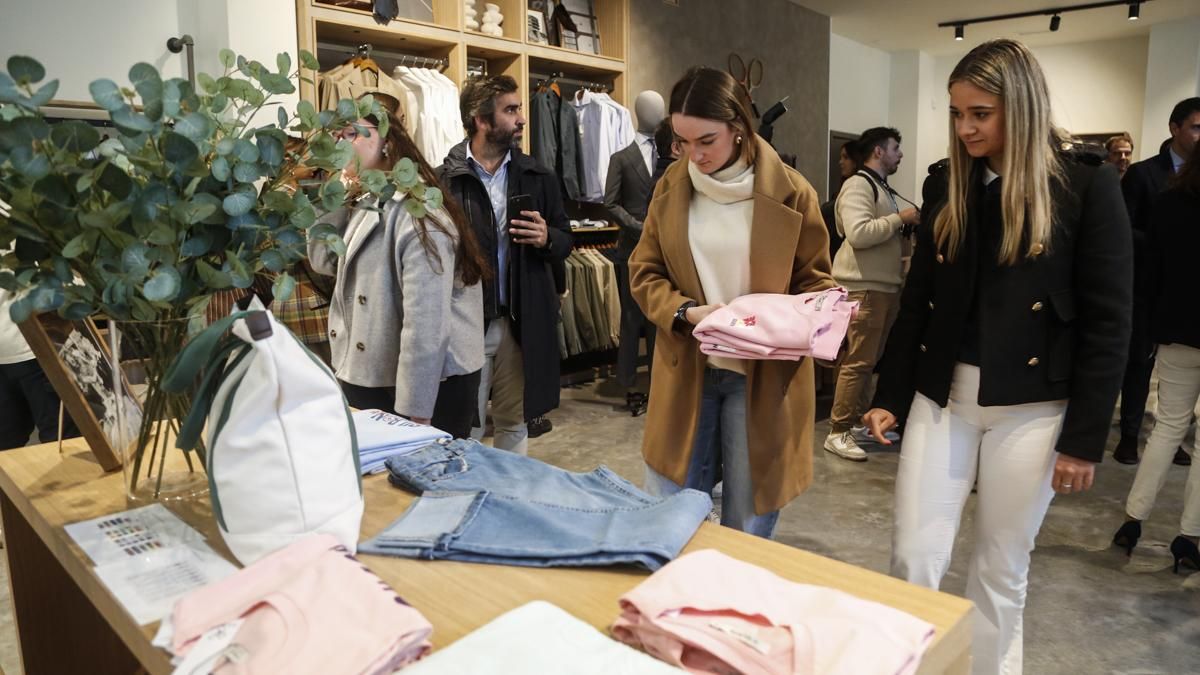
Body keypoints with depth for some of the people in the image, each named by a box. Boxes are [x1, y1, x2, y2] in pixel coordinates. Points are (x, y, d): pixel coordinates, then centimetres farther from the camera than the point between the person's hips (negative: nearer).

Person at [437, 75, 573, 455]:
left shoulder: (538, 178, 8)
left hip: (523, 323, 4)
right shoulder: (444, 180, -5)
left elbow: (565, 241, 13)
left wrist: (547, 239, -9)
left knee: (515, 424, 17)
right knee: (466, 431, 6)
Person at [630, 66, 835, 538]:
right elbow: (644, 272, 5)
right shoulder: (671, 186, 1)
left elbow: (815, 282, 2)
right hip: (685, 368, 2)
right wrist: (685, 312, -14)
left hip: (764, 374, -2)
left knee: (749, 526, 10)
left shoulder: (790, 192, -7)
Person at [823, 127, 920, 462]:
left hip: (886, 285, 10)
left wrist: (908, 233, 11)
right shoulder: (858, 185, -10)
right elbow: (858, 233, -25)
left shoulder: (882, 188, 21)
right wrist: (900, 218, -16)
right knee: (858, 361, -9)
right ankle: (838, 432, -3)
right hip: (865, 287, -10)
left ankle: (856, 422, 23)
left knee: (871, 360, 13)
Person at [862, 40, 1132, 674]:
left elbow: (1107, 323, -7)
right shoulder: (950, 190, 7)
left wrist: (1085, 437, -9)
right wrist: (888, 395, 7)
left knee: (1000, 568, 10)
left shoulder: (1087, 188, -5)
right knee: (913, 556, 3)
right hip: (942, 395, 3)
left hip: (1029, 407, -3)